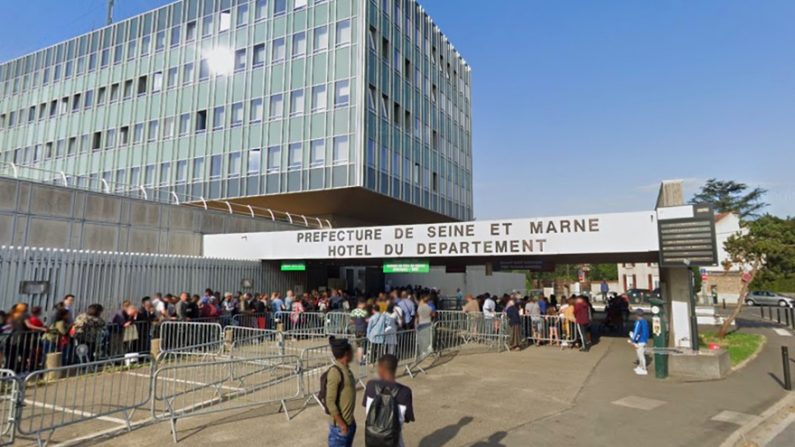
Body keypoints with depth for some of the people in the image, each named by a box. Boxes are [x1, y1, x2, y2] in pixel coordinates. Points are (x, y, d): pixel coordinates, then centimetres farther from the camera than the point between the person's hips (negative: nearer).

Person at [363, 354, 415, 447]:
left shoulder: (371, 385, -13)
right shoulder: (404, 392, -18)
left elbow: (367, 411, 0)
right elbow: (407, 418, -6)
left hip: (371, 437, 2)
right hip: (392, 440, -2)